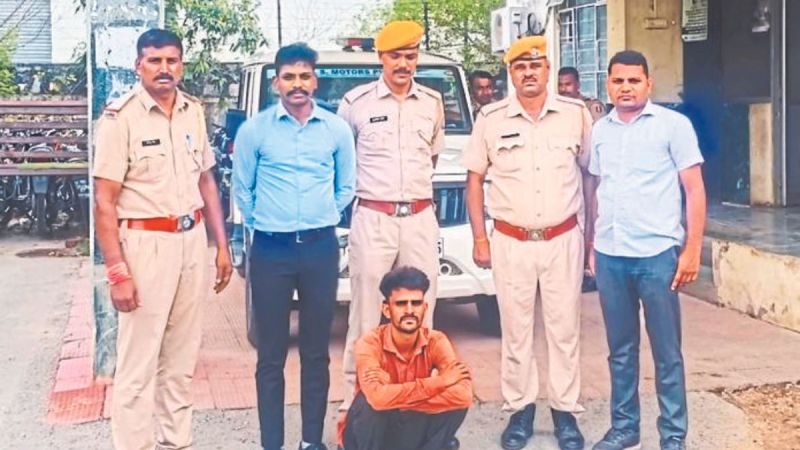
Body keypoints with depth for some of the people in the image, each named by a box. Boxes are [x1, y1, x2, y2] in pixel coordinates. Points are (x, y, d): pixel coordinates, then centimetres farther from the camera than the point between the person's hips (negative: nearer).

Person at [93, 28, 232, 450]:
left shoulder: (194, 111, 7)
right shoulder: (120, 117, -10)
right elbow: (104, 202, -12)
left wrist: (221, 245, 12)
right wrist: (118, 272, -17)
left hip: (192, 240, 6)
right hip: (146, 244, -6)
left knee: (182, 356, 14)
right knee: (138, 362, 0)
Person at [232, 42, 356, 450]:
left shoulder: (337, 130, 4)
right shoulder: (254, 130, -2)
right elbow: (242, 188, 7)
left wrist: (321, 220, 12)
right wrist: (262, 223, 8)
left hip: (321, 248, 2)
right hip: (271, 249, -1)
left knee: (316, 351, 8)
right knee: (271, 354, 3)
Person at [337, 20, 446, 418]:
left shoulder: (432, 102, 8)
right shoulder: (356, 102, -2)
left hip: (420, 219, 3)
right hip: (373, 220, -3)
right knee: (366, 316, 0)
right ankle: (356, 399, 6)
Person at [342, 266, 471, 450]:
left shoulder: (436, 341, -15)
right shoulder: (370, 343, -23)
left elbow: (463, 395, -31)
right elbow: (377, 396, -42)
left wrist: (396, 397, -33)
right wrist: (439, 382, -33)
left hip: (412, 433, 2)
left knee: (456, 401, -24)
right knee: (368, 399, -34)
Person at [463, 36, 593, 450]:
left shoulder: (576, 114, 0)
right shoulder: (491, 119, 0)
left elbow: (591, 174, 7)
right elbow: (474, 179, 6)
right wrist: (479, 238, 2)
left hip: (563, 240, 0)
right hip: (511, 242, 0)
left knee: (564, 329, 5)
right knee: (515, 331, 7)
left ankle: (565, 411, 16)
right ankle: (521, 410, 19)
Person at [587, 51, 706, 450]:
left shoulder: (673, 125, -2)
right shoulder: (600, 130, 11)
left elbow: (695, 190, -3)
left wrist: (692, 250, -9)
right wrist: (593, 245, 13)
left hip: (657, 254, -4)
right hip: (609, 256, 4)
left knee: (666, 352, 3)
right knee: (620, 349, 13)